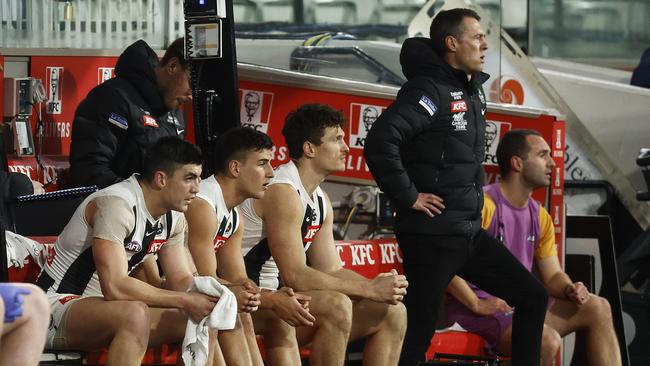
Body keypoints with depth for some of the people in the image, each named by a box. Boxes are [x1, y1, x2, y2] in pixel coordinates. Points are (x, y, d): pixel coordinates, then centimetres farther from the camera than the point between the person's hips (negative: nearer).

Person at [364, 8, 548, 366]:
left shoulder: (471, 91, 13)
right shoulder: (429, 90, -14)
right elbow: (380, 142, -28)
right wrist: (408, 196, -20)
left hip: (469, 232, 9)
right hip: (431, 237, -9)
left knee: (533, 297, 9)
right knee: (417, 330, -6)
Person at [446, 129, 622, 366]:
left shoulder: (540, 217, 15)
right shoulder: (484, 205, -12)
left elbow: (552, 275, 18)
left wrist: (569, 290, -5)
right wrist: (476, 305, -23)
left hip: (522, 306, 9)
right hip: (479, 309, -9)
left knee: (597, 308, -2)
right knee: (548, 341, -31)